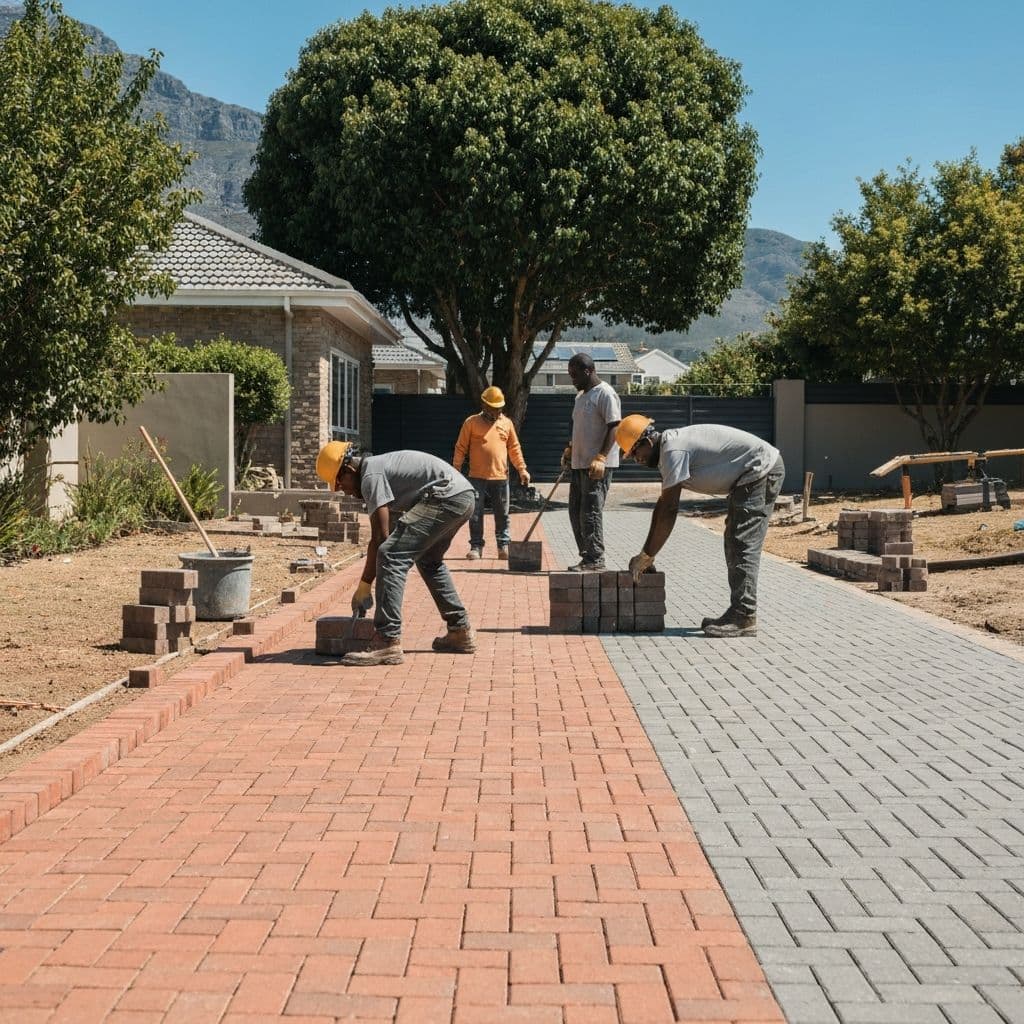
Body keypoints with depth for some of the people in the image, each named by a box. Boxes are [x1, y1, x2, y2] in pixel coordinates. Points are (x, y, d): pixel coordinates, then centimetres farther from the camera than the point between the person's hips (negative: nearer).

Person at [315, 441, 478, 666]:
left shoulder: (371, 476, -6)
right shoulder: (381, 467, 25)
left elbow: (380, 537, -11)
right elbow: (390, 530, 29)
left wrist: (364, 586, -5)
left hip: (446, 496, -11)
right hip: (465, 497, 11)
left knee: (391, 555, -15)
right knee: (429, 560, 29)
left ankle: (387, 643, -20)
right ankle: (460, 633, 35)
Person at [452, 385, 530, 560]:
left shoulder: (507, 423, 11)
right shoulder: (472, 422, 2)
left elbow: (514, 448, 14)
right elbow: (461, 448, 2)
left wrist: (522, 469, 9)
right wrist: (456, 470, -4)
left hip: (500, 477, 2)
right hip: (477, 478, -2)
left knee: (502, 515, 7)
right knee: (475, 514, 1)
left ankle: (504, 546, 15)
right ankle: (476, 547, 8)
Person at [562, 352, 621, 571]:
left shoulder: (605, 394, -11)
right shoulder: (582, 396, 19)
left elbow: (614, 427, -17)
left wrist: (601, 457, -24)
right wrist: (569, 451, 21)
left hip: (597, 465, -10)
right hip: (579, 464, 10)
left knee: (591, 512, -10)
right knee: (576, 512, 10)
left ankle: (595, 559, -5)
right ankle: (587, 557, 15)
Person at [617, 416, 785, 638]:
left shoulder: (673, 452, -19)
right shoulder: (670, 447, 13)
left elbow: (669, 511, -20)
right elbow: (663, 506, 17)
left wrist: (647, 555, -14)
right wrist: (646, 553, 16)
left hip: (762, 471, -11)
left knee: (743, 546, -14)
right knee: (734, 544, 13)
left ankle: (744, 618, -16)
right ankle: (738, 613, 15)